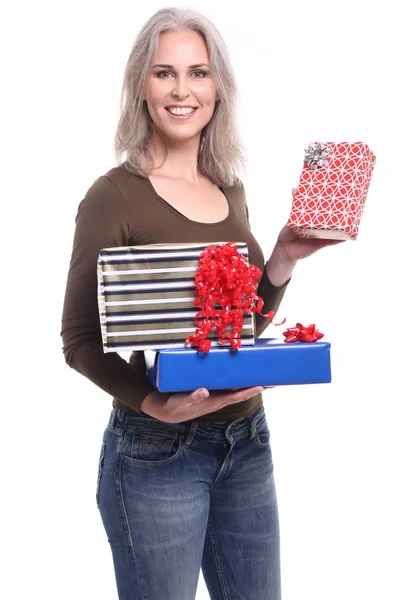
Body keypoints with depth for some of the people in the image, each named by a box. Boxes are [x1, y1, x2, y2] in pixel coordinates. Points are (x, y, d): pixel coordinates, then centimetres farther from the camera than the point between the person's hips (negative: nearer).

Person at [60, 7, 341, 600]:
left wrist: (285, 257, 1)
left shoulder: (230, 191, 8)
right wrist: (155, 404, -25)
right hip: (157, 452, -6)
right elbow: (80, 339, -10)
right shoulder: (114, 196, -11)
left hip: (246, 440, 6)